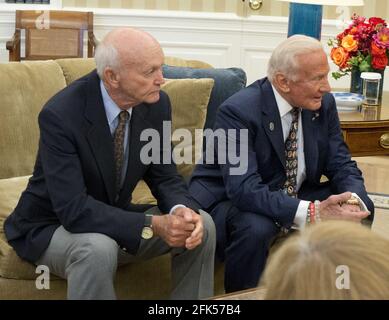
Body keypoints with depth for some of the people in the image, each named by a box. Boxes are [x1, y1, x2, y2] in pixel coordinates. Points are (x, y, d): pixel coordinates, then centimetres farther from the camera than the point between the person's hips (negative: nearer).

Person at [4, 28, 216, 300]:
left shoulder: (156, 104, -10)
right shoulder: (60, 115, -28)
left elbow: (165, 177, -1)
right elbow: (73, 208, -32)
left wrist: (182, 211, -25)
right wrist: (153, 225, -36)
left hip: (116, 217, 6)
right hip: (52, 226, -6)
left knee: (202, 225, -11)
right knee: (98, 249, -37)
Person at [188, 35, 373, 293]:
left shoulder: (323, 103, -7)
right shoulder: (238, 111, -27)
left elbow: (342, 165, -3)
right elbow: (244, 189, -35)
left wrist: (354, 200, -27)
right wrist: (310, 212, -45)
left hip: (294, 195, 7)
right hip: (230, 202, -6)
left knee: (362, 207, -7)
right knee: (255, 228, -36)